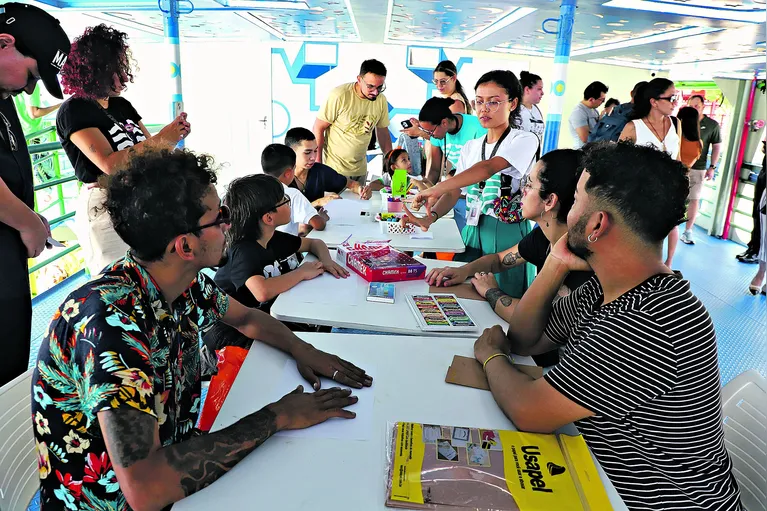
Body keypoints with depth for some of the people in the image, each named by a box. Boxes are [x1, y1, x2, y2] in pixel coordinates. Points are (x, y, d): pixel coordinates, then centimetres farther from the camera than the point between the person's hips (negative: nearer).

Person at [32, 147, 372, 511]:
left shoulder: (186, 283, -9)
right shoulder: (112, 320, -32)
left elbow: (246, 318, 11)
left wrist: (303, 350, -7)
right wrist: (277, 417, -30)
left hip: (170, 455, 7)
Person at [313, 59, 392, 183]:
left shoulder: (381, 100, -2)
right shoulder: (339, 95, -18)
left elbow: (383, 131, 11)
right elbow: (318, 128, -13)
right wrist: (318, 164, -15)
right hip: (334, 168, -5)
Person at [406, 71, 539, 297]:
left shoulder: (524, 141, -7)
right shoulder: (471, 147, 14)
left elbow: (488, 168, -25)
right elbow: (454, 192, 5)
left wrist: (435, 190, -36)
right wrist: (431, 217, -17)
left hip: (506, 234, -5)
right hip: (471, 232, 6)